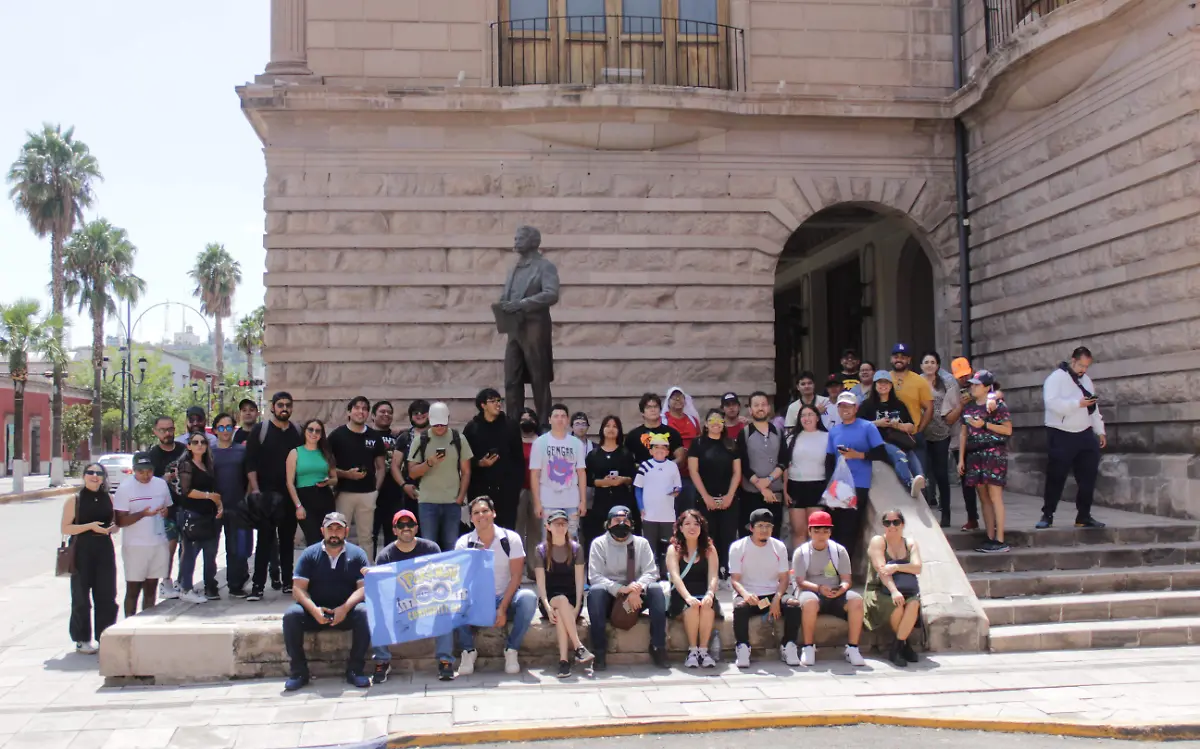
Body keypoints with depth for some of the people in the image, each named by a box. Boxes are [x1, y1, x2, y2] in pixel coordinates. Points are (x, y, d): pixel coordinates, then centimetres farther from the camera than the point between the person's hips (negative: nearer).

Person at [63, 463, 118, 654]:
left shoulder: (108, 499, 10)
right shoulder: (74, 501, -2)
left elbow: (116, 523, 19)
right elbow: (65, 528, -7)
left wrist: (111, 528, -5)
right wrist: (90, 526, -19)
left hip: (105, 550, 4)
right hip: (81, 552, -4)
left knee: (106, 596, 5)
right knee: (81, 597, 3)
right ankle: (82, 640, 12)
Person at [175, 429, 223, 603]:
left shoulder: (208, 466, 18)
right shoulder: (186, 465, -3)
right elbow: (187, 491, -13)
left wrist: (219, 506, 6)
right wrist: (208, 495, -10)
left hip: (210, 516, 7)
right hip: (192, 515, -7)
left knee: (210, 553, 7)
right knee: (191, 551, -4)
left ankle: (210, 589, 14)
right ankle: (185, 589, 3)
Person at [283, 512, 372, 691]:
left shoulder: (357, 554, 3)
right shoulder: (309, 554, 4)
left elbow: (363, 587, -6)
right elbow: (298, 588, -4)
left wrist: (345, 608, -25)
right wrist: (314, 609, -23)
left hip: (346, 612, -1)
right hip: (315, 611, 1)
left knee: (364, 612, -31)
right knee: (291, 614, -27)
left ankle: (355, 670, -20)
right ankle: (299, 671, -16)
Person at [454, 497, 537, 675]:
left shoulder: (510, 539, -3)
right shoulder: (463, 543, 0)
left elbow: (516, 576, -7)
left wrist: (503, 608, -17)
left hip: (506, 599, 0)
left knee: (528, 597, -33)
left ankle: (511, 650, -14)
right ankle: (468, 650, -11)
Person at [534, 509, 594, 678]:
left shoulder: (576, 548, 5)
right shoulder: (541, 550, 3)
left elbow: (579, 580, -1)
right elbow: (541, 582, -5)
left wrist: (577, 606, -16)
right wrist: (548, 607, -21)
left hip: (571, 600, 1)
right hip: (549, 600, -1)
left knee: (560, 614, -35)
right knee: (562, 600, -37)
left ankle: (563, 660, -43)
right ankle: (578, 647, -42)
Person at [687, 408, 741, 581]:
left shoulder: (731, 444, 10)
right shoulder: (698, 443, 2)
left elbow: (737, 472, 7)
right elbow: (693, 471, -4)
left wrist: (730, 495, -6)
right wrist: (706, 496, -10)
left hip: (728, 499, 2)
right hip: (705, 499, -2)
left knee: (728, 537, 1)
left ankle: (725, 574, 6)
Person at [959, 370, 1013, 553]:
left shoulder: (997, 404, -4)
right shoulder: (968, 408, 13)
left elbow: (1008, 430, -6)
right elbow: (964, 433, 16)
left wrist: (984, 424, -13)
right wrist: (961, 458, 12)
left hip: (994, 453, -7)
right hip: (975, 455, 7)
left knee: (995, 496, -9)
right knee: (983, 498, 7)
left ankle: (1000, 541, -8)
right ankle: (990, 538, 11)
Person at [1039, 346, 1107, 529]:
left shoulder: (1086, 380, 14)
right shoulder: (1056, 378, -8)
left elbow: (1094, 408, 19)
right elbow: (1052, 403, -23)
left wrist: (1100, 431, 15)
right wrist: (1078, 403, -26)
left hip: (1084, 435, 7)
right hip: (1061, 436, -6)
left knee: (1088, 478, 6)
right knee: (1056, 478, -2)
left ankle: (1084, 516, 15)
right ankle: (1047, 515, 8)